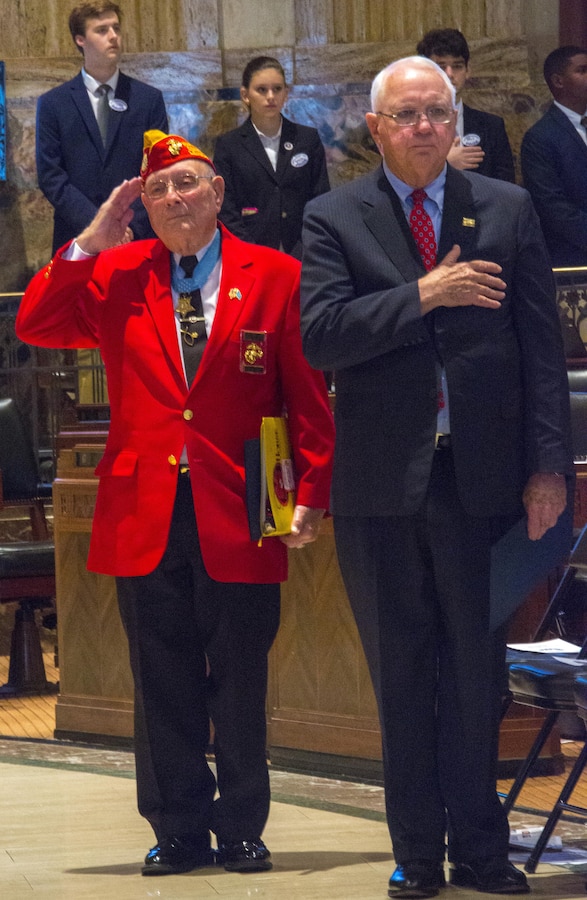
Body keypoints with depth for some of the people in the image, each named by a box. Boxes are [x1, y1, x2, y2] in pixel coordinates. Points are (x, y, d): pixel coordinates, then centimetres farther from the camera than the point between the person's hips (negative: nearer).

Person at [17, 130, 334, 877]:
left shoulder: (275, 277, 1)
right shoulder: (116, 276, 8)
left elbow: (307, 395, 0)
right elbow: (36, 326, -2)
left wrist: (312, 494, -7)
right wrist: (90, 243, -8)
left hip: (238, 517, -2)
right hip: (145, 518, 2)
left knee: (240, 686, 6)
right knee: (164, 688, 6)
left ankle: (241, 830, 17)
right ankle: (178, 832, 15)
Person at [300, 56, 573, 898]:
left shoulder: (507, 210, 6)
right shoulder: (334, 219, 3)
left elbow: (542, 345, 3)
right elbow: (320, 336, -11)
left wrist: (548, 465, -3)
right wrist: (423, 296, -17)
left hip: (480, 479, 1)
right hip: (383, 483, 0)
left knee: (477, 672, 5)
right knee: (402, 677, 7)